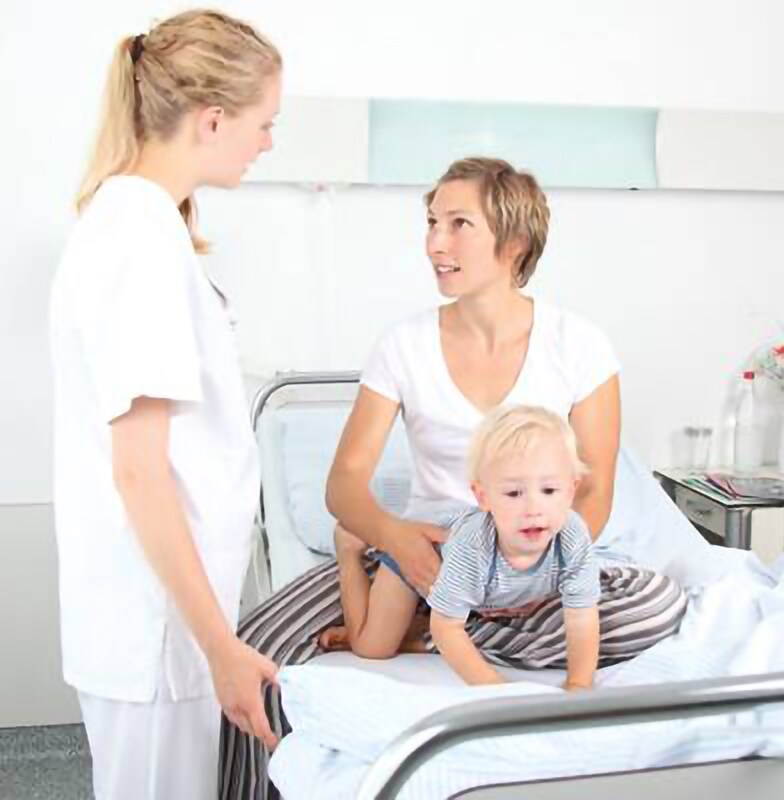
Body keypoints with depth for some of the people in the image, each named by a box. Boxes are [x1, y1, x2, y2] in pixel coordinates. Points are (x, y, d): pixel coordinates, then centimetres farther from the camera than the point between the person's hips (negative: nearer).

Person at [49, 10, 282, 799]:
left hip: (153, 605, 9)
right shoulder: (144, 239, -21)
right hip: (155, 617, -9)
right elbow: (138, 471, -22)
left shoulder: (126, 216, 8)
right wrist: (221, 644, -19)